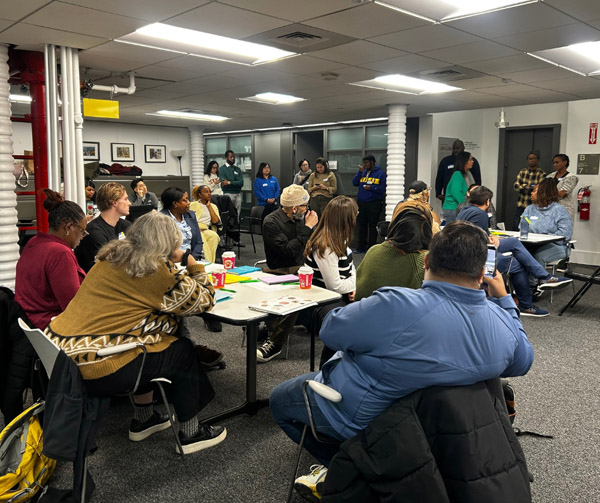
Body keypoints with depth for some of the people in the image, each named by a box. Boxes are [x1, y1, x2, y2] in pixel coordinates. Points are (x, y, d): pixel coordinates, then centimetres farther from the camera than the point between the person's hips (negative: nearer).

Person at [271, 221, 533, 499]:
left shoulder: (396, 308, -37)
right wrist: (504, 299, 13)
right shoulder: (504, 326, -17)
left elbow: (330, 331, -20)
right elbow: (521, 363, 7)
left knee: (279, 399, 18)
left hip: (360, 418, -6)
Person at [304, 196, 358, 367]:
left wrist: (353, 288, -1)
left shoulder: (339, 241, 10)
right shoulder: (324, 247, -19)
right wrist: (355, 284, 0)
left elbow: (351, 269, 19)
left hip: (342, 298, 9)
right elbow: (335, 285, -17)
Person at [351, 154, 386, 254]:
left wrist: (371, 188, -19)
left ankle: (371, 247, 9)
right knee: (362, 225, 11)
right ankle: (361, 247, 20)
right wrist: (360, 172, -4)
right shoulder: (363, 172, 13)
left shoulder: (380, 173, -4)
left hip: (374, 203, -5)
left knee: (373, 226, 1)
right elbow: (355, 183, 5)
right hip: (362, 203, 5)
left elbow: (383, 188, -11)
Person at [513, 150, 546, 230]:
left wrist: (524, 186, -12)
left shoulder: (541, 174, -3)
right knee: (515, 227, 1)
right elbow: (515, 186, 1)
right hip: (521, 206, 4)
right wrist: (530, 186, -11)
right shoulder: (522, 172, 9)